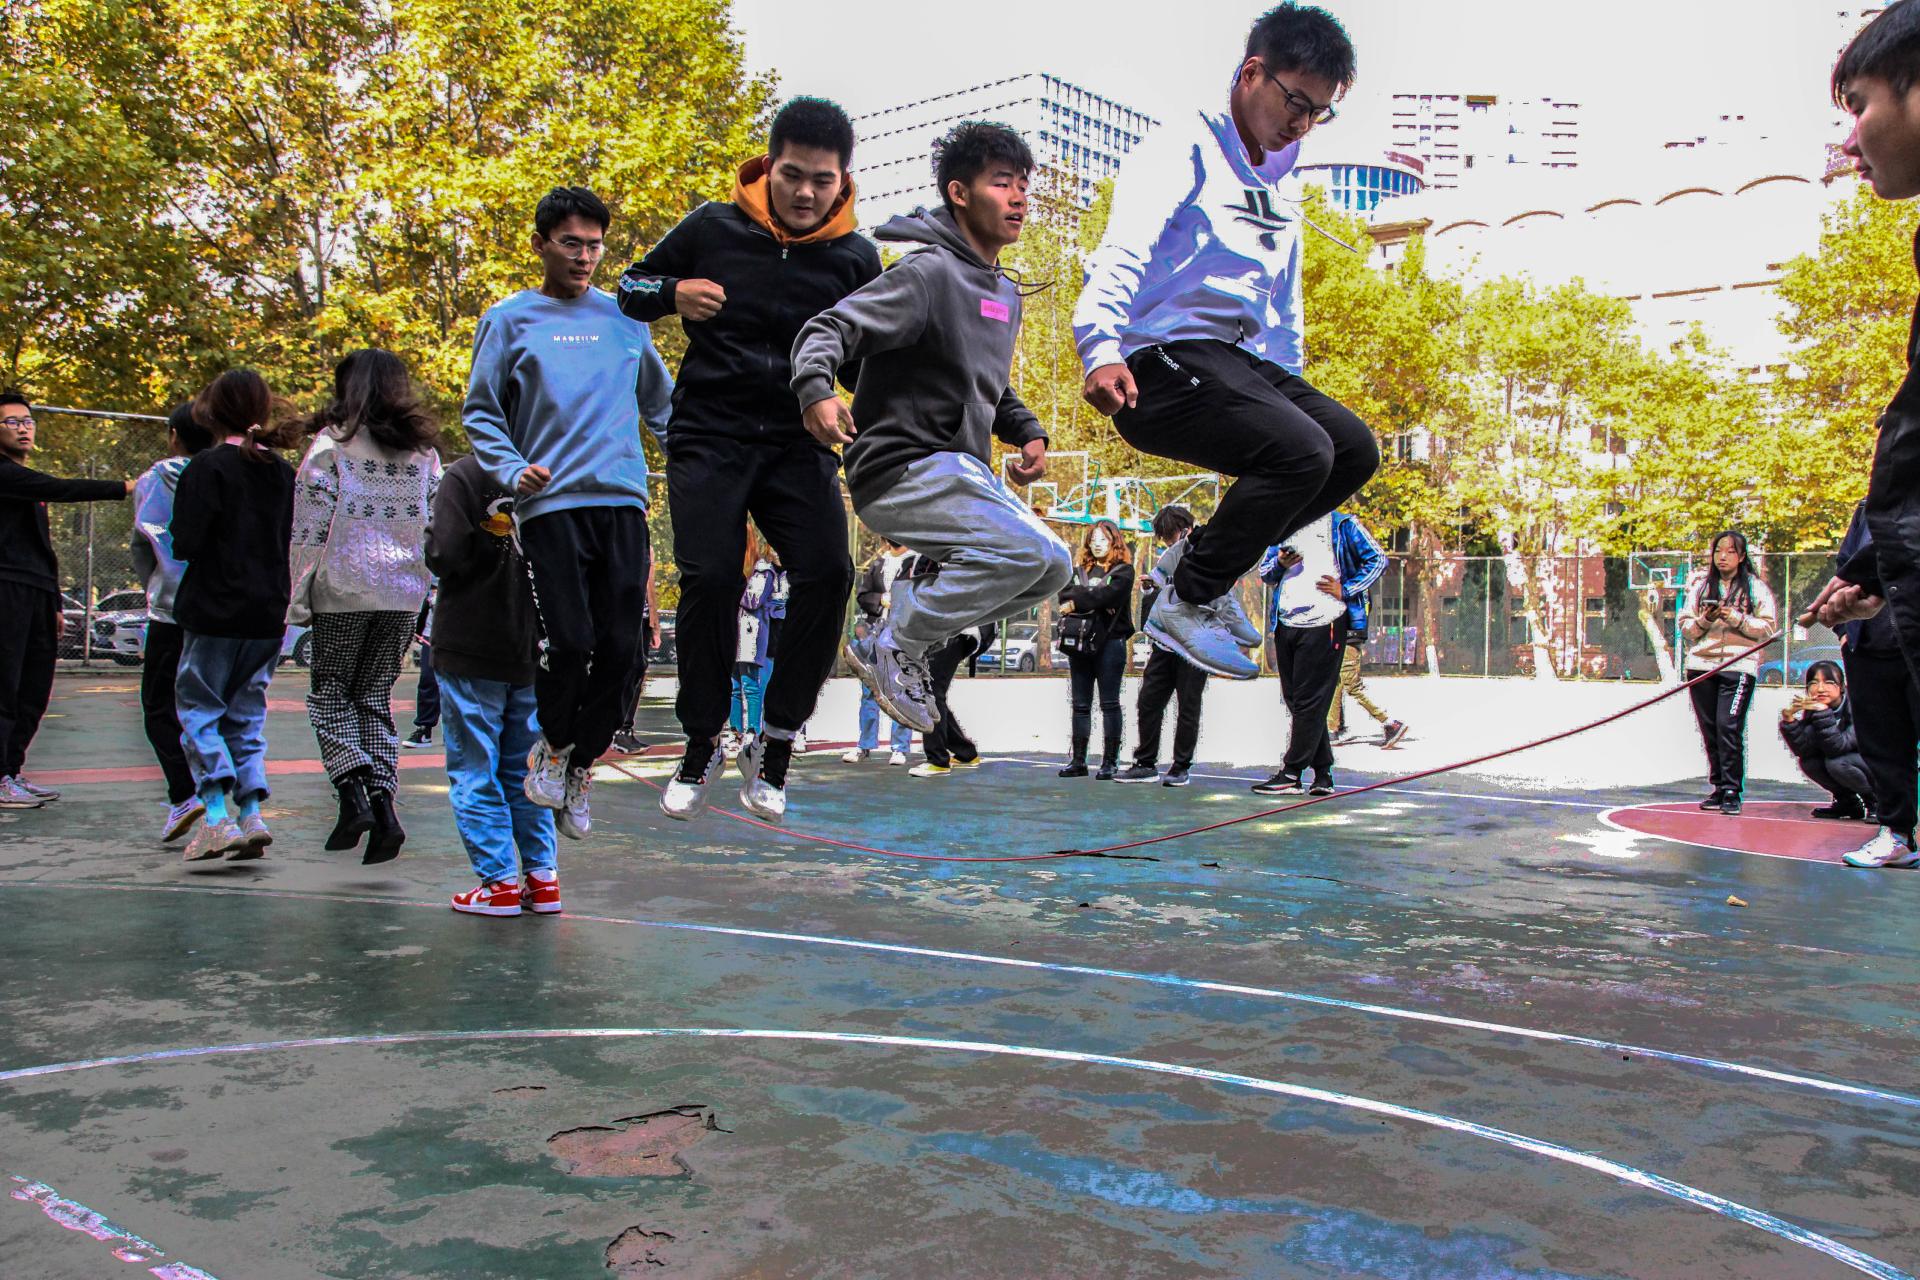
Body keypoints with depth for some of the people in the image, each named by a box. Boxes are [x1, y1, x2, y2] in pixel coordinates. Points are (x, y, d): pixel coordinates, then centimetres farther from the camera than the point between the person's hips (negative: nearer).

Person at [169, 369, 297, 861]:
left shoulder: (208, 466, -10)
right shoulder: (282, 471, 6)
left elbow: (186, 543, -14)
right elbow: (293, 543, 8)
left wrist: (179, 532, 7)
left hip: (215, 613, -5)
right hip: (268, 615, 5)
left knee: (198, 708, 4)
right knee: (247, 714, 13)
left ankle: (218, 817, -8)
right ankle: (251, 814, 5)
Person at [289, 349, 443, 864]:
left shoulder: (331, 444, -2)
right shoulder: (424, 451, 11)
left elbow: (310, 530, -6)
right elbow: (437, 528, 10)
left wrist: (299, 600, -2)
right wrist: (429, 605, 13)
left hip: (344, 589, -4)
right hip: (405, 593, 4)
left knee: (330, 691, 9)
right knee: (375, 696, 10)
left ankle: (352, 794, -9)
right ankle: (383, 803, -3)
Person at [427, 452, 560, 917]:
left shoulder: (464, 475, -12)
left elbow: (444, 556, -18)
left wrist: (428, 539, 1)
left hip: (471, 651, -4)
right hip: (531, 652, 5)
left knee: (474, 772, 4)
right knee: (526, 770, 14)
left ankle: (500, 882, 5)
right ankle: (543, 877, 14)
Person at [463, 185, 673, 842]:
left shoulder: (625, 317, 15)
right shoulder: (510, 319, 8)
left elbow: (661, 402, 24)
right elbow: (481, 413, 8)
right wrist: (512, 469, -9)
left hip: (623, 499, 3)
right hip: (552, 502, -3)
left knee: (620, 646, 0)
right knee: (570, 641, -12)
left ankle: (582, 763, 18)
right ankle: (552, 744, 15)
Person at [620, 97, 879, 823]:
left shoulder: (856, 258, 3)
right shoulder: (713, 228, 0)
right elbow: (630, 287, 11)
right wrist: (672, 295, -10)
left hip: (798, 444, 1)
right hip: (710, 436, -1)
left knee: (826, 574, -17)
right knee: (709, 579, -16)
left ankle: (777, 743, -2)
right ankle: (703, 744, 5)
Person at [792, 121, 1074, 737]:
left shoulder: (1006, 294, 18)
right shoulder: (929, 273, -10)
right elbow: (831, 327, -18)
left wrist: (1029, 432, 10)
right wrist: (817, 389, -39)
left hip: (965, 474, 9)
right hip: (903, 467, -9)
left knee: (1052, 568, 8)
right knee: (1023, 549, -25)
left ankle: (914, 620, 10)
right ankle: (895, 647, -9)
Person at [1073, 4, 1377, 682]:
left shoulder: (1279, 185, 23)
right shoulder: (1182, 151, -6)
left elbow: (1282, 304, 32)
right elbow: (1123, 251, -23)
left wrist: (1290, 387, 29)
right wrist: (1102, 349, -39)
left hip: (1242, 361, 9)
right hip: (1163, 361, -9)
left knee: (1354, 450, 1)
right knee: (1302, 451, -26)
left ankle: (1208, 574, 7)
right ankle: (1184, 606, -12)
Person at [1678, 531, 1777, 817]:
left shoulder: (1756, 587, 6)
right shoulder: (1699, 584, 13)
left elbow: (1767, 627, 0)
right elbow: (1685, 627, 11)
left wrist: (1736, 619, -13)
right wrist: (1704, 620, -8)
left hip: (1739, 666, -3)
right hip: (1701, 665, 3)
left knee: (1729, 728, -13)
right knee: (1710, 731, 4)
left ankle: (1732, 792, -7)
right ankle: (1719, 788, 12)